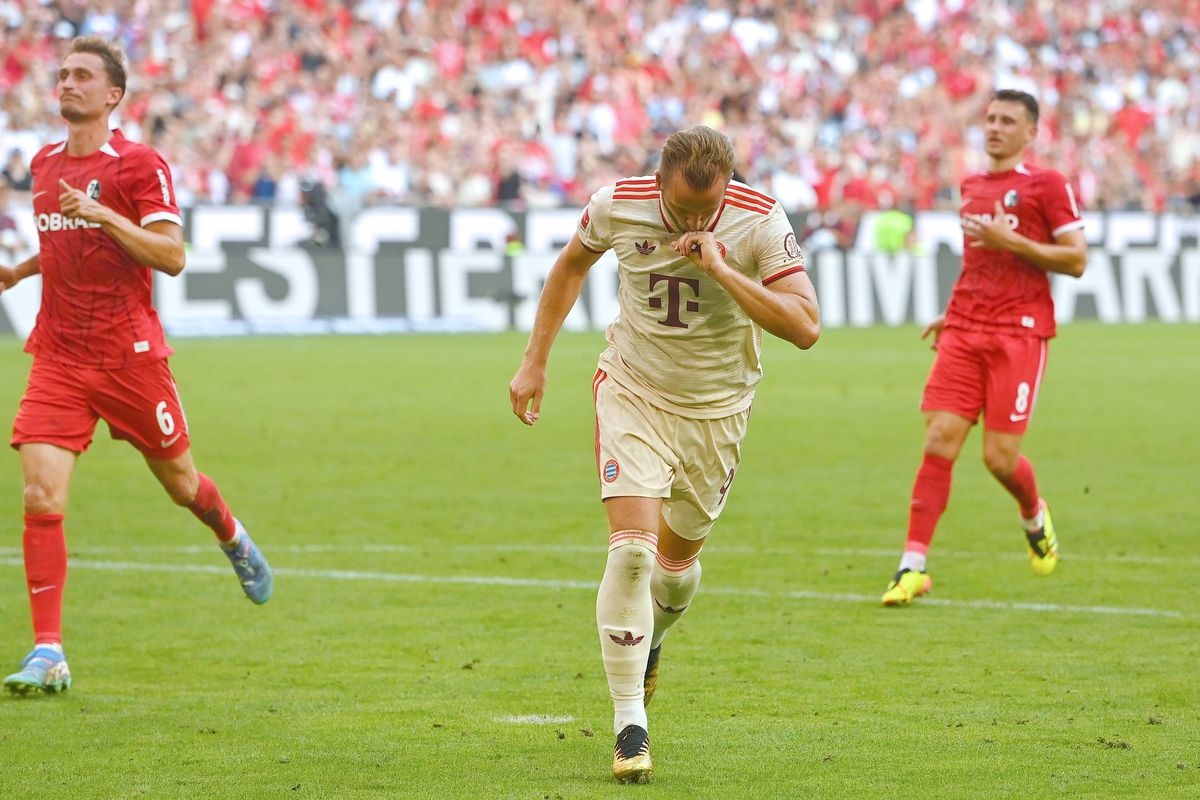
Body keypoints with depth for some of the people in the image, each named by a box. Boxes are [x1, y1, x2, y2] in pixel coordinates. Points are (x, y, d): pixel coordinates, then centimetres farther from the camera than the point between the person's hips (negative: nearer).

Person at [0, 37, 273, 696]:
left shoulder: (139, 166, -7)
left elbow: (172, 256, -16)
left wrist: (101, 214, -25)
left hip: (130, 356, -4)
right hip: (58, 361, 4)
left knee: (180, 484, 14)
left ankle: (234, 541, 50)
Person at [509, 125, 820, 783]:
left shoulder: (760, 222, -21)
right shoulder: (617, 206, -16)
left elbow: (805, 327, -28)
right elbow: (572, 265, 7)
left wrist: (721, 270, -36)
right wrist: (535, 360, 7)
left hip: (716, 409, 1)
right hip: (633, 393, -1)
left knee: (677, 558, 14)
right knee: (631, 550, -17)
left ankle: (649, 640, 50)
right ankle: (629, 726, -11)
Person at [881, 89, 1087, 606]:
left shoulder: (1048, 185, -2)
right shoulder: (972, 188, 17)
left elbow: (1076, 260, -7)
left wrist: (1011, 240, -15)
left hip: (1020, 332, -5)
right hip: (965, 331, 5)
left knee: (1000, 457, -7)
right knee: (939, 442, -7)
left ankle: (1034, 515, 28)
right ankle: (913, 567, -7)